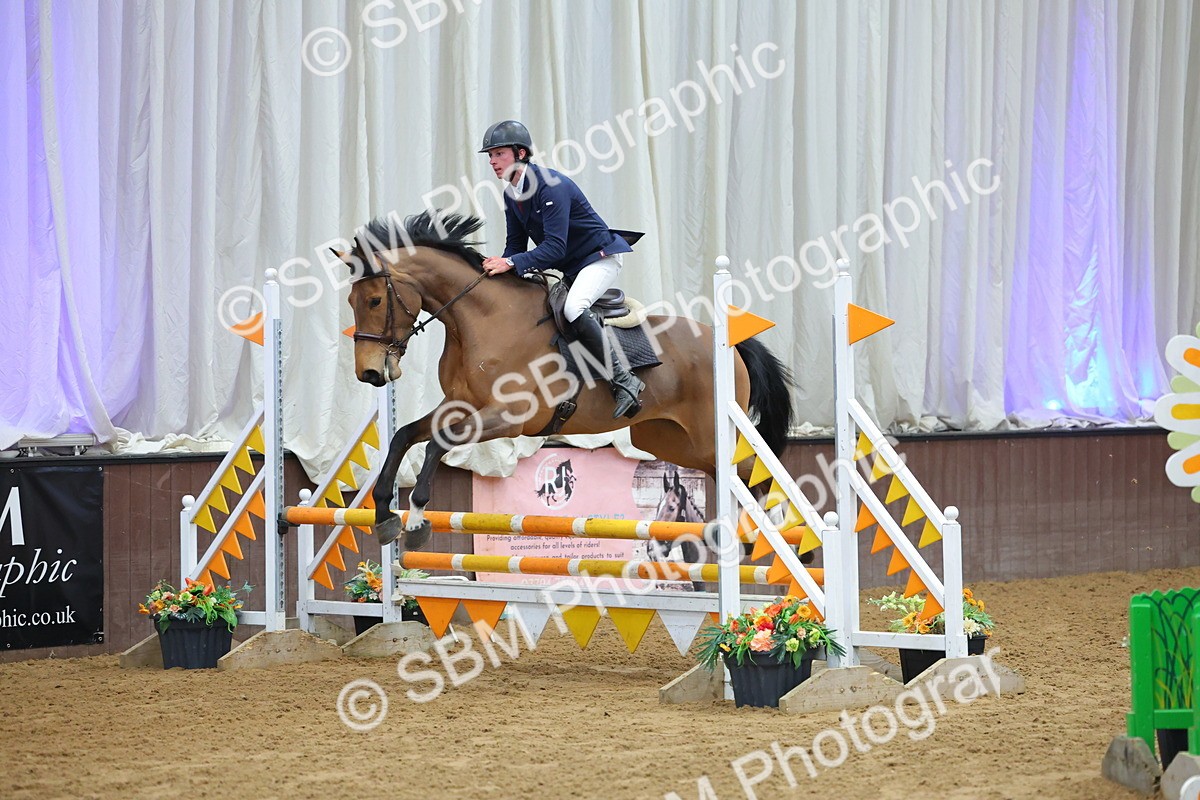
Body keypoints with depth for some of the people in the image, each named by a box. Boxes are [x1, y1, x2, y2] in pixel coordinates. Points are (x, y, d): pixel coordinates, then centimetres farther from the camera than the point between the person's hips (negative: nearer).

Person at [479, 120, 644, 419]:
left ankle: (624, 381, -30)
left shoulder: (551, 186, -24)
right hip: (569, 269, 10)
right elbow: (516, 245, 7)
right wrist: (499, 266, -14)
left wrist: (512, 263, -39)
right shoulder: (512, 194, 4)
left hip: (600, 257, -10)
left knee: (573, 308, -33)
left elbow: (555, 247, -30)